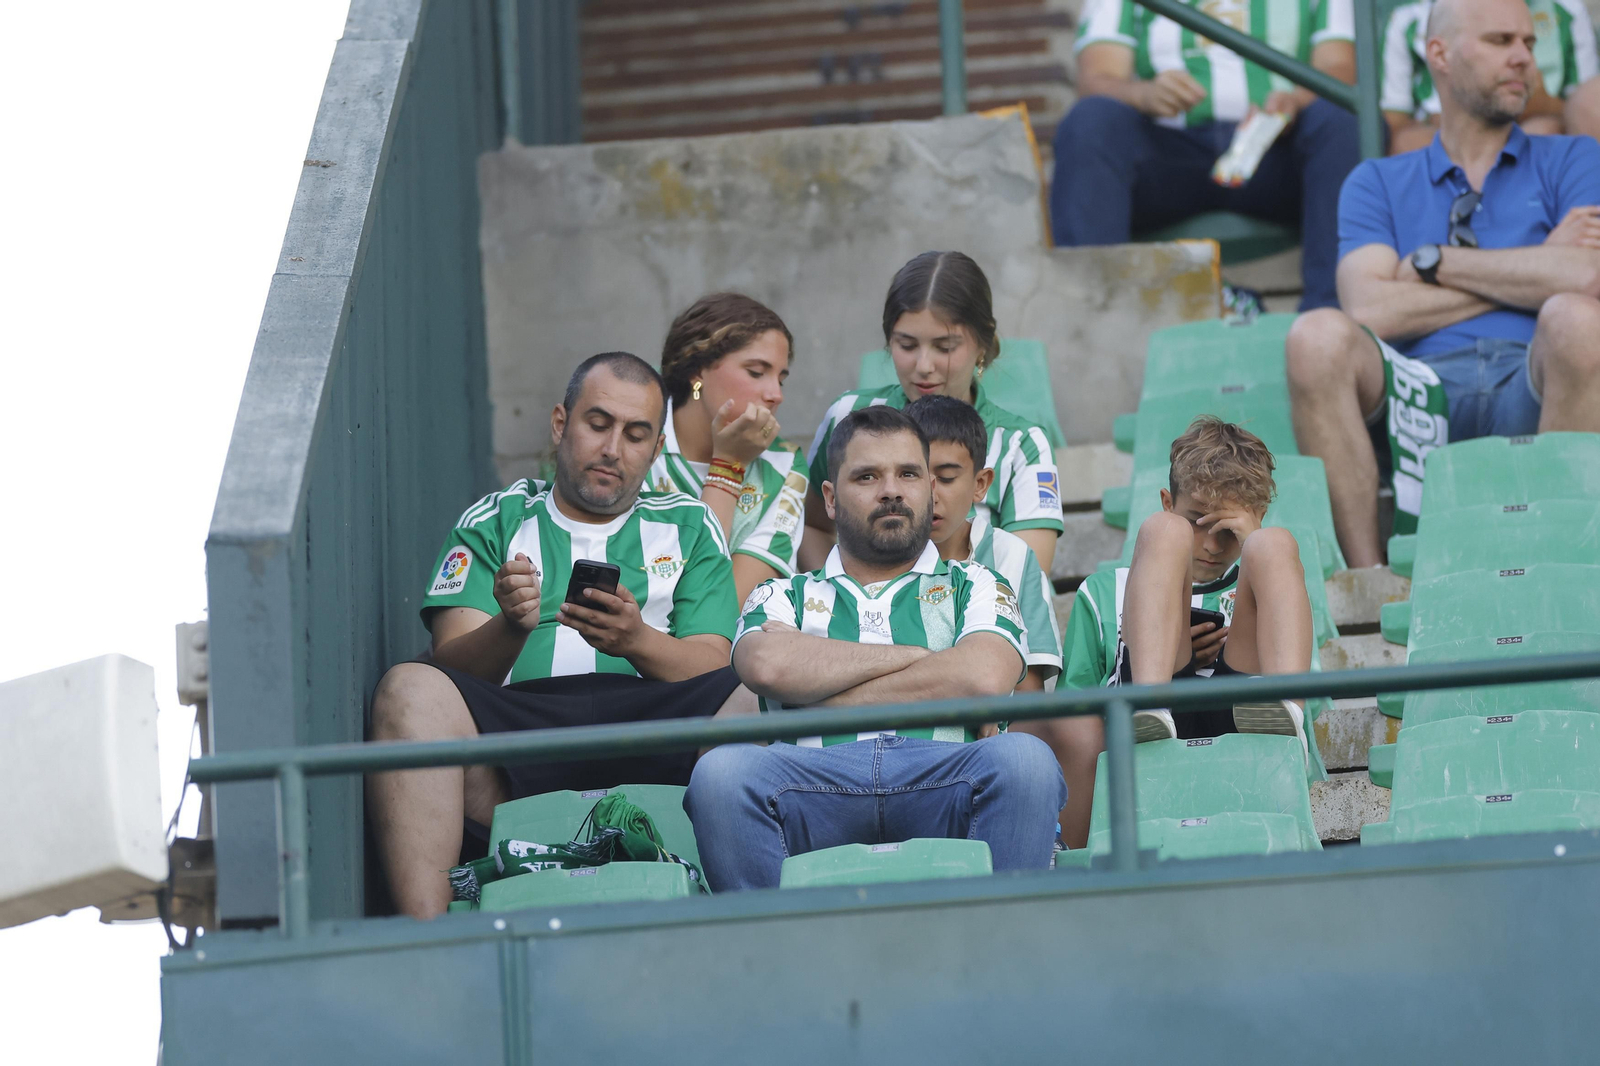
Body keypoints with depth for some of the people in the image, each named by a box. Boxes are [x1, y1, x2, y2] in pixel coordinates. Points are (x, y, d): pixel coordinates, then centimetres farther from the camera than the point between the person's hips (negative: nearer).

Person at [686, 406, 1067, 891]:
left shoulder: (973, 587, 27)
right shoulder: (784, 596, 29)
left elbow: (986, 677, 3)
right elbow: (766, 665, 3)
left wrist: (823, 697, 5)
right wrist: (914, 657, 5)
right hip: (818, 778, 0)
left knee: (1024, 759, -35)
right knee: (721, 771, -33)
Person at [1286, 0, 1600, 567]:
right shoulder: (1377, 184, 22)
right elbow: (1372, 311, 1)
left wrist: (1435, 261, 3)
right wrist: (1534, 269, 2)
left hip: (1535, 391, -1)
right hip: (1423, 399, 1)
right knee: (1318, 337, -29)